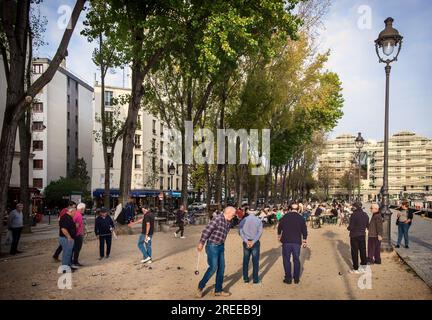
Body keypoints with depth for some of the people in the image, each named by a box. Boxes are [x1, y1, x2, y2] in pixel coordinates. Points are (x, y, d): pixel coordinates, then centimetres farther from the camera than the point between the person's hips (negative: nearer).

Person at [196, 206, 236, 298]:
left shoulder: (228, 223, 7)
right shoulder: (218, 219, -20)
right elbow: (206, 231, -20)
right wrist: (201, 243, -18)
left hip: (221, 247, 8)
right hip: (212, 246, -8)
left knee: (221, 268, 9)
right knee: (213, 267, -8)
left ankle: (218, 290, 20)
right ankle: (200, 287, 11)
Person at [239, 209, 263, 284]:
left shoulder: (243, 220, 7)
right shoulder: (258, 220, 3)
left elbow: (240, 231, -5)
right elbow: (260, 232, -10)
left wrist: (246, 241, -12)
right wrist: (253, 242, -16)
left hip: (246, 242, 2)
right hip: (255, 242, -2)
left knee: (245, 261, 9)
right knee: (255, 261, 5)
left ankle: (246, 278, 14)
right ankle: (255, 279, 7)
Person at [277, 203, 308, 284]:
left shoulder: (285, 217, -2)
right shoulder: (301, 218, -1)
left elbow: (279, 227, 9)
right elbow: (304, 230, 3)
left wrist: (279, 235, 27)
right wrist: (304, 241, 14)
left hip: (286, 241, -1)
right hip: (297, 241, 1)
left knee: (286, 260, 7)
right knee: (296, 260, 12)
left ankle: (288, 278, 9)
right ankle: (296, 278, 17)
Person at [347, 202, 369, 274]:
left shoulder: (354, 215, -21)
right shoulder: (365, 214, 0)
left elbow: (351, 226, -20)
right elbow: (367, 225, 8)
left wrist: (348, 228, 1)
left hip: (354, 235, -6)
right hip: (362, 235, 6)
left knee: (354, 252, 4)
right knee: (362, 250, 17)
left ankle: (356, 269, 9)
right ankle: (363, 265, 29)